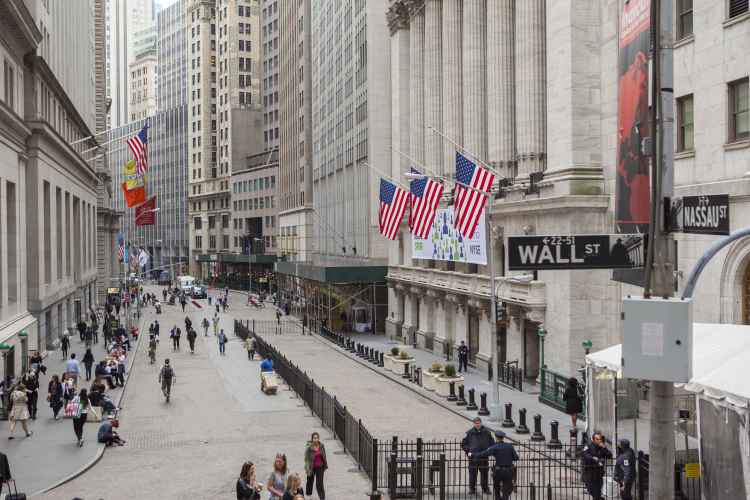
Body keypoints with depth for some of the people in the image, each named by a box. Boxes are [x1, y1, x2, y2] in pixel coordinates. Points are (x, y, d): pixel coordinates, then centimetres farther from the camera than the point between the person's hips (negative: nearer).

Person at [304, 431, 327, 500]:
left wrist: (325, 465, 9)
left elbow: (324, 456, 6)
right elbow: (306, 458, -13)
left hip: (320, 467, 2)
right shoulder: (309, 447, -18)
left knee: (319, 483, -2)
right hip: (312, 467, -1)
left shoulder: (321, 446, -6)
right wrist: (307, 468, -16)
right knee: (310, 481, 18)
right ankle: (308, 494, 39)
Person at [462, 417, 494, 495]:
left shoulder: (486, 432, 2)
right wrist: (468, 451, -5)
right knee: (472, 473, 3)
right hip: (473, 457, -1)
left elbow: (492, 443, 13)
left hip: (484, 457, 1)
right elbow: (463, 444, 7)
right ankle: (472, 488, 16)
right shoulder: (470, 433, -1)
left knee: (485, 473, 7)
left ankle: (485, 488, 23)